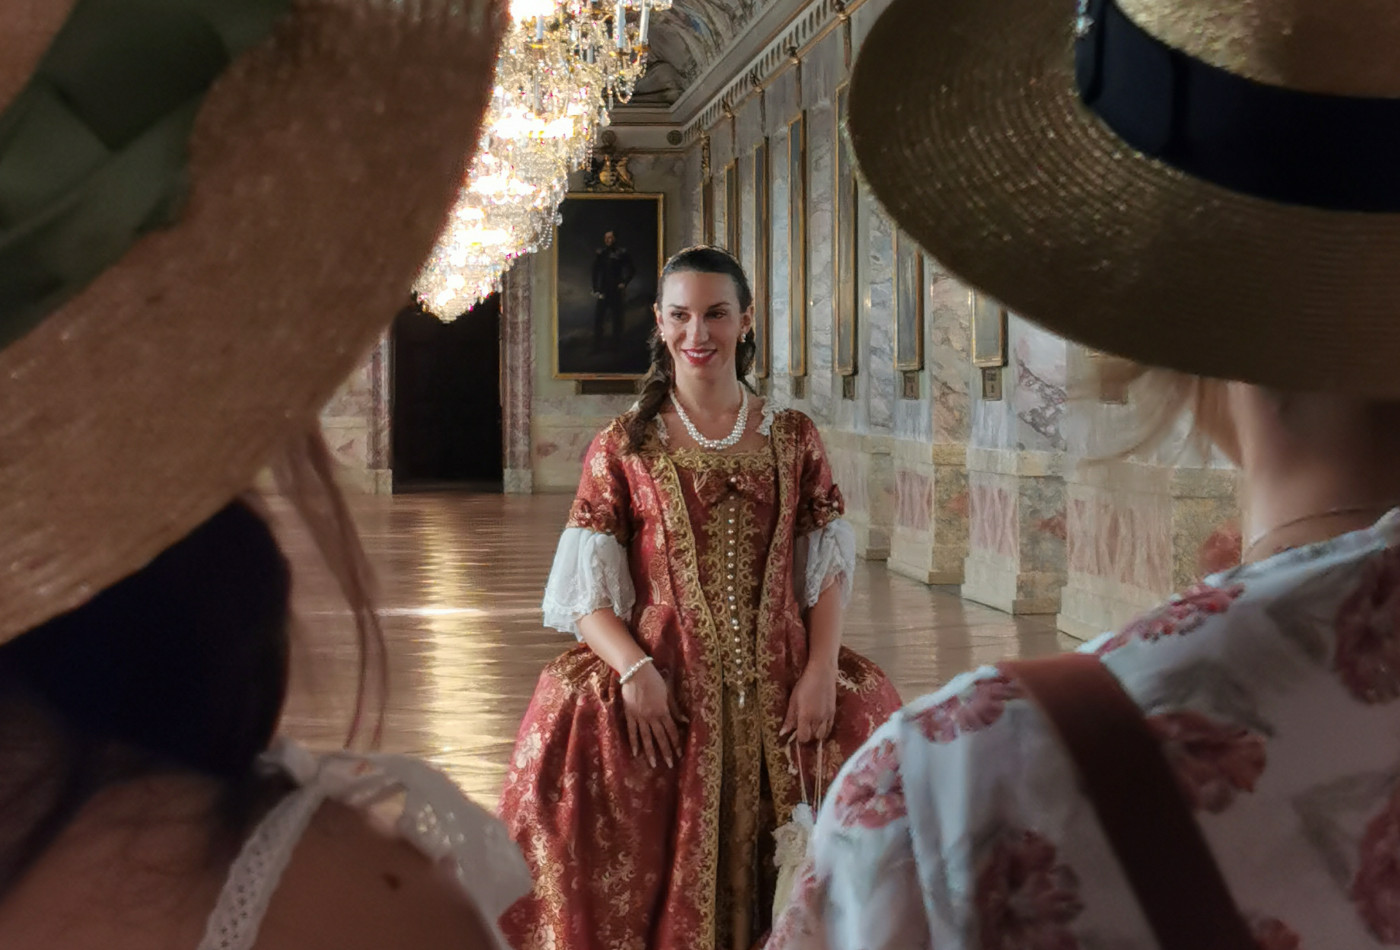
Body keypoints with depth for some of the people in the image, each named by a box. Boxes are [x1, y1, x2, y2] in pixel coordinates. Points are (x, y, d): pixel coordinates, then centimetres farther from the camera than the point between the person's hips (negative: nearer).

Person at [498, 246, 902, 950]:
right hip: (665, 694, -2)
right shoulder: (622, 449, 8)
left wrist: (821, 670, -6)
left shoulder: (792, 437, 13)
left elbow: (827, 566, 10)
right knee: (569, 724, -26)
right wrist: (635, 669, -15)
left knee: (868, 714, -21)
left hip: (781, 693, 2)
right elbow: (586, 591, 2)